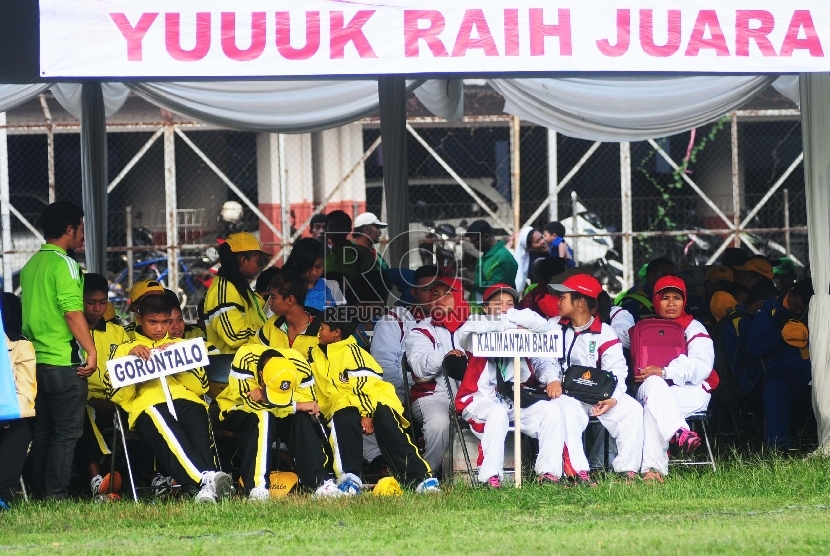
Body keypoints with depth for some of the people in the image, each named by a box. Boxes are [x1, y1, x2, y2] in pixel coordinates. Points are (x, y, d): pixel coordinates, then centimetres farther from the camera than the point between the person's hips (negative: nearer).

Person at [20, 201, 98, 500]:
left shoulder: (31, 265, 14)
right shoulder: (64, 264, -12)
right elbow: (73, 312, -19)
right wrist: (91, 351, -17)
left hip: (35, 360, 8)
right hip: (64, 361, -8)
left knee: (41, 431, 11)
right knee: (67, 431, -4)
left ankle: (39, 493, 12)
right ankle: (56, 495, -7)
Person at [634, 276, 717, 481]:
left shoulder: (693, 329, 9)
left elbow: (701, 367, -8)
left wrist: (664, 372, -21)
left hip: (692, 393, -3)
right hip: (650, 391, 3)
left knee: (652, 405, -36)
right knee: (653, 384, -37)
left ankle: (653, 467, -47)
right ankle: (679, 432, -52)